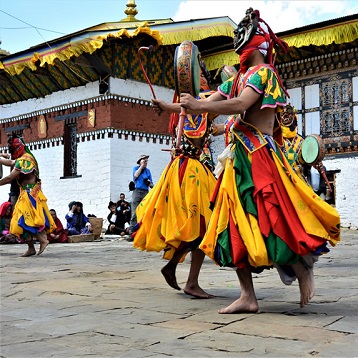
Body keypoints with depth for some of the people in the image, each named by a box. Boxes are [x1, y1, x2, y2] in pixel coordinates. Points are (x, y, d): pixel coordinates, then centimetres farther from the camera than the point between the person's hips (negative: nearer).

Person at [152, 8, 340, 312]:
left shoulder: (262, 72, -5)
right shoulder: (239, 78, 21)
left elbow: (239, 105, -21)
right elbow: (208, 105, 19)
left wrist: (198, 105, -17)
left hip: (259, 155, -9)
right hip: (239, 156, 9)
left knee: (272, 220, -10)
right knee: (236, 225, 4)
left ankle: (303, 270, 14)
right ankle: (248, 297, 8)